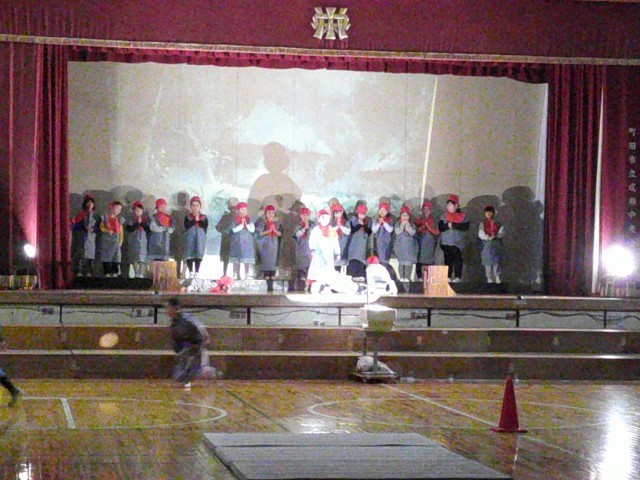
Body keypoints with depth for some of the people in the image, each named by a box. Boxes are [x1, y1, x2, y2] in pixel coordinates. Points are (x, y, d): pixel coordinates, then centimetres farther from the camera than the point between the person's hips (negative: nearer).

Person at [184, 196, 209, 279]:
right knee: (189, 254, 0)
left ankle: (196, 273, 9)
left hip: (200, 238, 1)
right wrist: (195, 220, -15)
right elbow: (187, 225, -14)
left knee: (199, 254, 2)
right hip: (190, 237, -1)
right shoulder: (187, 216, 3)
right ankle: (191, 272, 10)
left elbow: (205, 225, -9)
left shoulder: (204, 217, 6)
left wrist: (199, 220, -14)